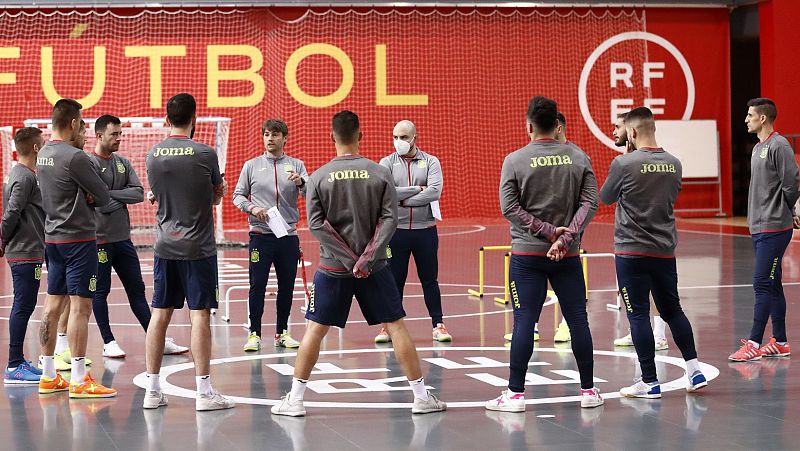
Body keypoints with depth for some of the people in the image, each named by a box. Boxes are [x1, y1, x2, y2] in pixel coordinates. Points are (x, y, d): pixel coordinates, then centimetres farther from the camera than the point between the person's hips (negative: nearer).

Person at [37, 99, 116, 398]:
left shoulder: (43, 155, 10)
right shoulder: (74, 157, -17)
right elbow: (103, 197, -12)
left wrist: (83, 196, 1)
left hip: (52, 237, 9)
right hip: (79, 238, -9)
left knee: (53, 304, 11)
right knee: (80, 307, -7)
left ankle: (48, 376, 16)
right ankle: (79, 380, -7)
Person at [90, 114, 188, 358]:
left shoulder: (123, 163, 11)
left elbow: (139, 193, -1)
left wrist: (110, 194, -11)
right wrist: (122, 199, -5)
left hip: (123, 238, 7)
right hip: (100, 239, -7)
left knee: (137, 290, 9)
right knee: (101, 292, 4)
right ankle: (109, 343, 12)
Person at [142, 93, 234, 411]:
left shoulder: (153, 155, 4)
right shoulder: (204, 154, -9)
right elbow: (217, 196, 5)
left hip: (165, 246, 4)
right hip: (197, 247, -4)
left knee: (160, 314, 8)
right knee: (200, 315, -2)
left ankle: (152, 390, 11)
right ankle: (204, 391, -2)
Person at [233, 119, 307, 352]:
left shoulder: (296, 166, 6)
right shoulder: (251, 166, 6)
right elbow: (238, 195, 8)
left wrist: (301, 182, -24)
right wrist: (251, 207, -12)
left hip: (288, 235, 1)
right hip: (260, 235, -1)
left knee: (287, 286, 7)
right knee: (257, 286, -3)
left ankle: (282, 333, 17)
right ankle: (254, 334, 3)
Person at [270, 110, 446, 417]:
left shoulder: (319, 177, -2)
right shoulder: (380, 174, -2)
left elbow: (316, 224, -8)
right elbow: (389, 219, -9)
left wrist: (349, 259, -9)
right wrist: (366, 259, -11)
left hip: (332, 268, 0)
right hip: (374, 267, 0)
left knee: (315, 330, 8)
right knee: (396, 326, 6)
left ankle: (295, 399, 8)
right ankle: (421, 396, 6)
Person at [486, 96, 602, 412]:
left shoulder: (515, 161, -4)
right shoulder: (578, 157, 3)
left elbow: (509, 207, -9)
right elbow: (590, 202, -3)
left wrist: (548, 231, -9)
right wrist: (565, 237, -10)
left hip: (527, 253, -2)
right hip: (568, 254, 2)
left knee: (524, 321, -1)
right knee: (578, 320, 8)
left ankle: (516, 394, -1)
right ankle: (588, 391, 14)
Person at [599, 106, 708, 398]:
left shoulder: (624, 164, -13)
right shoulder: (674, 164, 3)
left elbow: (606, 198, 2)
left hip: (631, 251, -5)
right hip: (665, 250, 5)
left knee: (638, 315, 0)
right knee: (672, 310, 16)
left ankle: (650, 382, 2)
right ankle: (694, 371, 14)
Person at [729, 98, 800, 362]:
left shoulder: (778, 146, -13)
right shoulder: (758, 148, 16)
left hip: (774, 229, -10)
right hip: (758, 228, 10)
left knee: (763, 285, -9)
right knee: (772, 286, 12)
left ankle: (754, 344, -9)